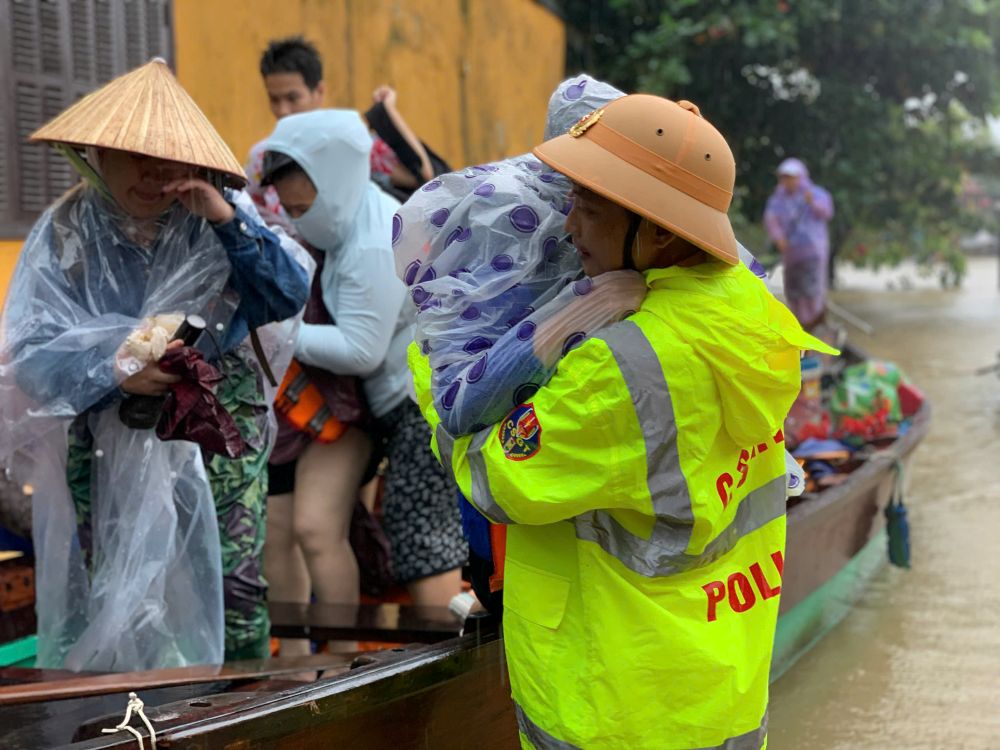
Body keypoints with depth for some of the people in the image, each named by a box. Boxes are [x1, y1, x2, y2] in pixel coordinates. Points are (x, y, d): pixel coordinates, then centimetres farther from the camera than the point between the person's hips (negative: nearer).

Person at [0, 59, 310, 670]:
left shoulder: (220, 215, -1)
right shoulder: (66, 233, -4)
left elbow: (290, 296, -9)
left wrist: (228, 220, -19)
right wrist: (113, 368, -27)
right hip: (110, 448, 0)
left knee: (233, 592, 0)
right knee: (114, 595, 2)